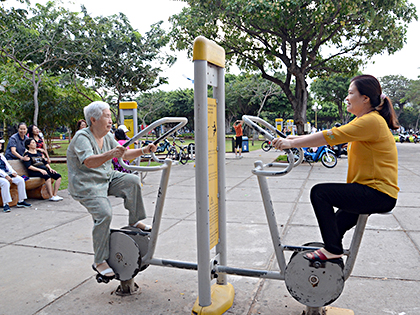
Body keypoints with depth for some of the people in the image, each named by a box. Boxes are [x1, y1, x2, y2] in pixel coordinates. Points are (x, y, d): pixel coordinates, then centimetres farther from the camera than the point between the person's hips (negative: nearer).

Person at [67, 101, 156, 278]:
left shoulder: (107, 137, 7)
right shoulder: (82, 138, -18)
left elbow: (125, 155, 8)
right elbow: (90, 162, -35)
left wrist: (143, 151, -8)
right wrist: (110, 154, -52)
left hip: (107, 178, 8)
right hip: (86, 186, -8)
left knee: (132, 181, -11)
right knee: (104, 214, -24)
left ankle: (135, 221, 2)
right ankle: (99, 262, -10)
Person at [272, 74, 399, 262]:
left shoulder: (371, 121, -19)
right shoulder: (365, 120, 14)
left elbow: (330, 137, -25)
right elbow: (330, 136, 10)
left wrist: (292, 143, -22)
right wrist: (295, 140, 2)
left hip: (379, 193, -10)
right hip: (373, 191, 11)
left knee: (320, 192, -17)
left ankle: (333, 249, -8)